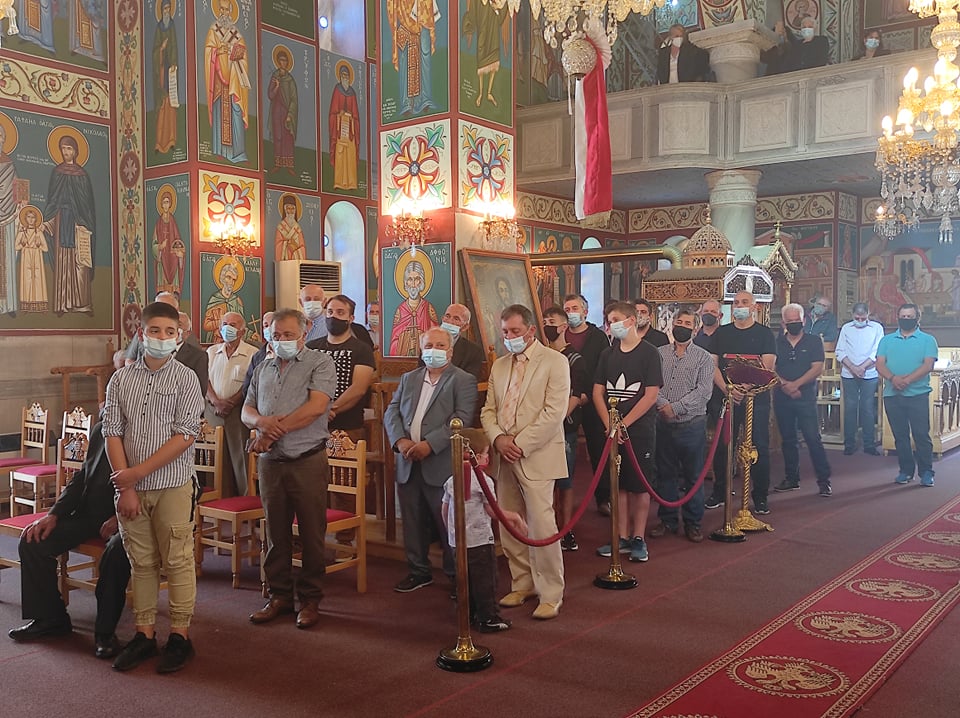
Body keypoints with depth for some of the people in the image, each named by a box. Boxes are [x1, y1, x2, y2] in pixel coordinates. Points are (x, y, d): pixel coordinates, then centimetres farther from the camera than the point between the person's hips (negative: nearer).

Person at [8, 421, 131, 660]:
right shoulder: (99, 430, 14)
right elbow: (81, 477, 17)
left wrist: (120, 517, -24)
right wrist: (54, 514, 4)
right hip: (89, 512, 7)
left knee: (117, 551, -36)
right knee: (33, 540, -8)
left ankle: (105, 631, -16)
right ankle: (49, 618, 9)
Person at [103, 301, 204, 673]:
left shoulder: (185, 378, -3)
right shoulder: (121, 379, 5)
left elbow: (185, 436, -10)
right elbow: (112, 433, 2)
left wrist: (139, 471, -13)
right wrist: (125, 486, -6)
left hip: (173, 485, -3)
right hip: (130, 486, 3)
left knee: (177, 561, 2)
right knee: (141, 562, 11)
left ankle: (179, 635, 13)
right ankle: (145, 634, 21)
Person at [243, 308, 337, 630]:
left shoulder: (320, 362, -3)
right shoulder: (264, 367, 16)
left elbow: (316, 407, -16)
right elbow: (246, 410, 14)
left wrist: (274, 431, -14)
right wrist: (262, 421, -11)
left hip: (307, 461, -5)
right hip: (270, 462, 5)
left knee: (312, 533, 2)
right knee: (276, 532, 12)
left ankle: (310, 599, 14)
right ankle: (279, 595, 23)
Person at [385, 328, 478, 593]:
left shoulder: (463, 381, 0)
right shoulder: (408, 379, 17)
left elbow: (462, 419, -12)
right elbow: (391, 412, 11)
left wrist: (429, 444, -20)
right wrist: (400, 440, -8)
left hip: (441, 464, -5)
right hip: (408, 464, 5)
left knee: (448, 523, 0)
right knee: (413, 522, 12)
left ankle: (456, 575, 15)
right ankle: (418, 572, 26)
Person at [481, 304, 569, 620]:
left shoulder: (554, 362, -4)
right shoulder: (499, 366, 16)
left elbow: (554, 412, -12)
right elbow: (488, 410, 15)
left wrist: (521, 444, -15)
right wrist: (498, 438, -5)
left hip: (536, 457, -6)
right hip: (504, 457, 6)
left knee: (542, 527, -8)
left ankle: (551, 594, 3)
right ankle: (522, 584, 24)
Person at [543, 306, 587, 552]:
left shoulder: (574, 360, -3)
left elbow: (576, 397, -9)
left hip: (565, 428, -4)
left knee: (565, 482, 1)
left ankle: (566, 530, 8)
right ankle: (556, 529, 16)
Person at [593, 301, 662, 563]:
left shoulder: (649, 353, -5)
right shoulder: (608, 354, 9)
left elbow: (651, 396, -10)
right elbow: (598, 392, 7)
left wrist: (624, 424, -14)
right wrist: (609, 424, -7)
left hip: (640, 430, -4)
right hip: (612, 430, 4)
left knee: (640, 486, 2)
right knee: (619, 485, 8)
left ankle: (638, 539, 11)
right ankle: (622, 538, 16)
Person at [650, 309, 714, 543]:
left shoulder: (704, 357, 1)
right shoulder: (659, 353, 7)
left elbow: (704, 391, -10)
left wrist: (676, 407, -18)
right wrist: (662, 404, -19)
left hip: (692, 425, -2)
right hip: (664, 424, 2)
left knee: (693, 476, 6)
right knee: (665, 473, 10)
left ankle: (693, 523, 17)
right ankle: (668, 520, 22)